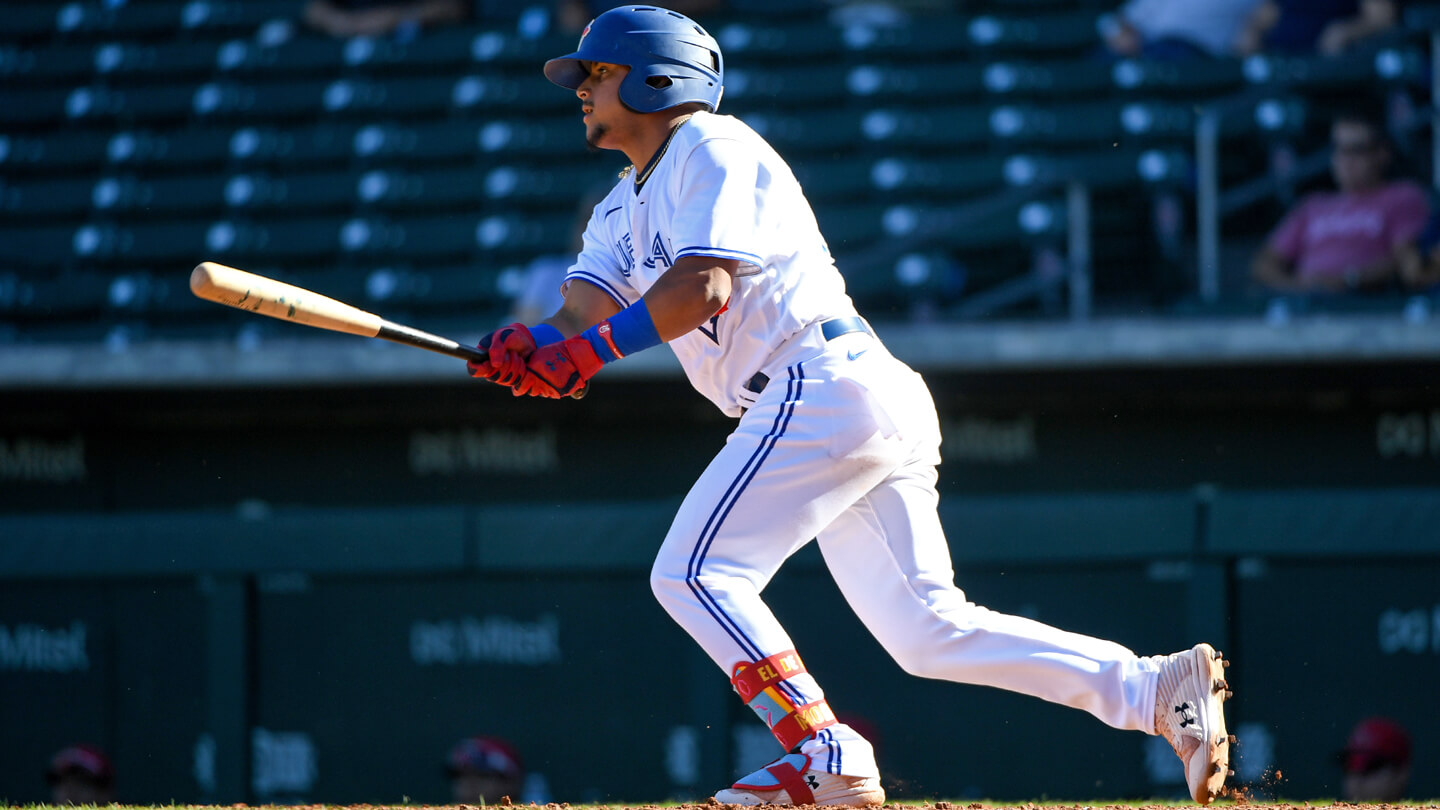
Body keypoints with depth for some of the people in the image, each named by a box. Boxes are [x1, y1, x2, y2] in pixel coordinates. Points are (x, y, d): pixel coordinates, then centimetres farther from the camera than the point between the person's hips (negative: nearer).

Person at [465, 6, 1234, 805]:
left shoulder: (710, 149, -3)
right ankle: (1156, 688, -4)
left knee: (694, 574, -13)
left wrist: (589, 350, -19)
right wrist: (527, 350, -10)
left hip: (826, 386, -9)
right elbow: (582, 315, 12)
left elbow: (702, 288, -17)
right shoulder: (627, 206, 26)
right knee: (928, 629, 2)